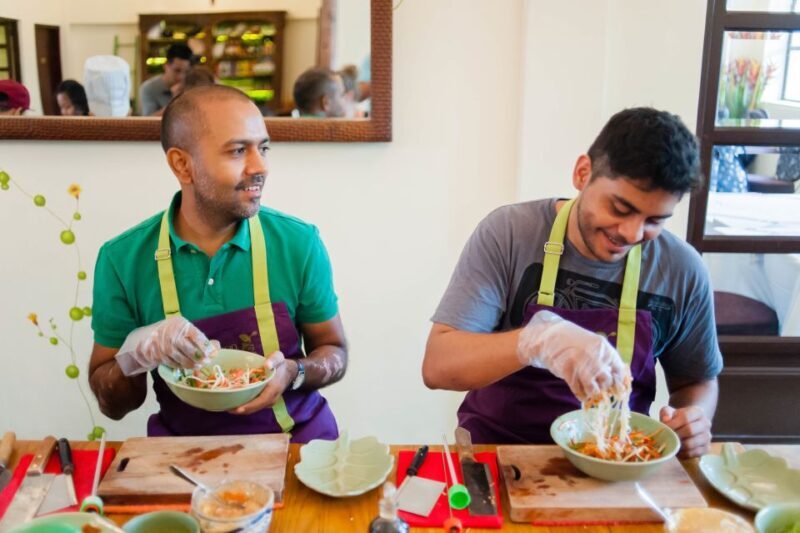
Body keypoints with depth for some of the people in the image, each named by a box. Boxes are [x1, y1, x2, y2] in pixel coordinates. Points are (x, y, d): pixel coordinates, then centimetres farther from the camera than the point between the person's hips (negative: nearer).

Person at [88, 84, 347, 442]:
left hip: (293, 437, -1)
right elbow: (112, 405, 2)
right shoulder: (123, 259, -7)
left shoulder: (299, 243, -9)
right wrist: (137, 352, -19)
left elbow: (334, 351, 5)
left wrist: (293, 372, -16)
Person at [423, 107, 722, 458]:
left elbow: (697, 381, 11)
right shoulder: (509, 232, -12)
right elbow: (436, 366, -18)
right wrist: (536, 338, -34)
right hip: (497, 448, -2)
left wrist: (695, 417, -12)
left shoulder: (683, 271, -5)